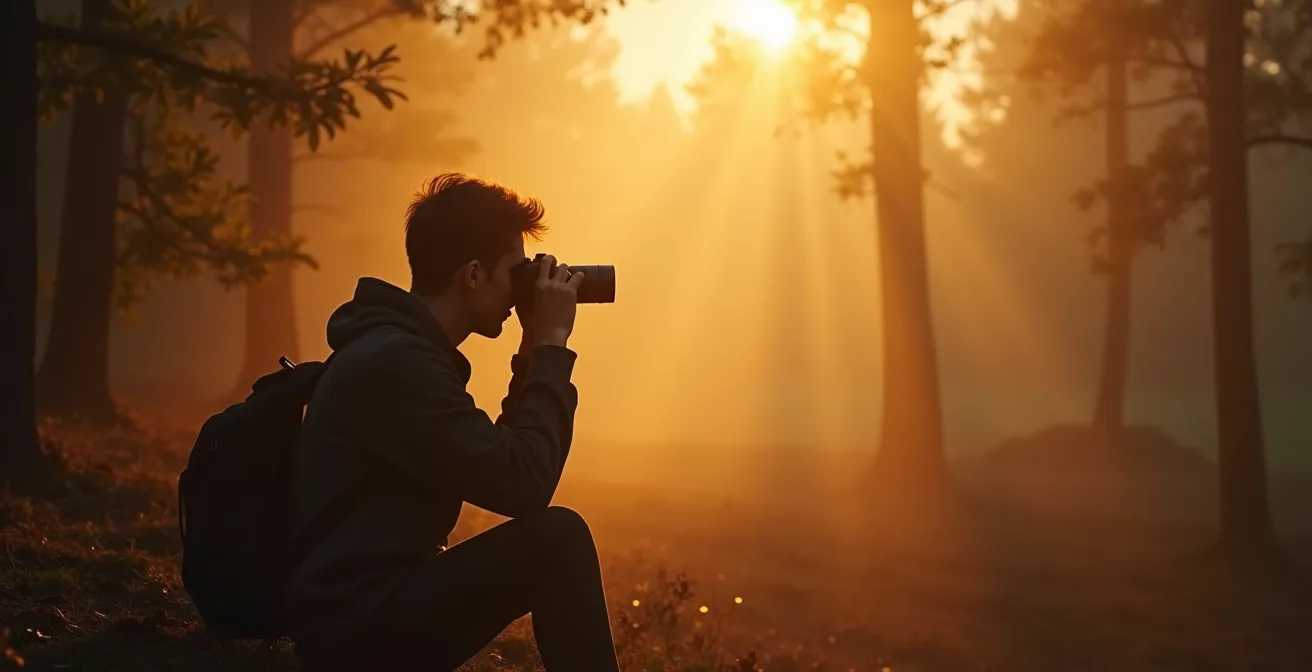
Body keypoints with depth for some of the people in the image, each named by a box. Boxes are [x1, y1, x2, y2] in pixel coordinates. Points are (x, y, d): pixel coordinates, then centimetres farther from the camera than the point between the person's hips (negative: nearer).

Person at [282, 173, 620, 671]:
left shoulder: (398, 348, 13)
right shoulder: (396, 362, -19)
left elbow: (502, 459, 18)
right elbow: (523, 486, -21)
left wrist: (534, 354, 10)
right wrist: (551, 345, -13)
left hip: (372, 608, 11)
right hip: (355, 628, -11)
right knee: (558, 538, -19)